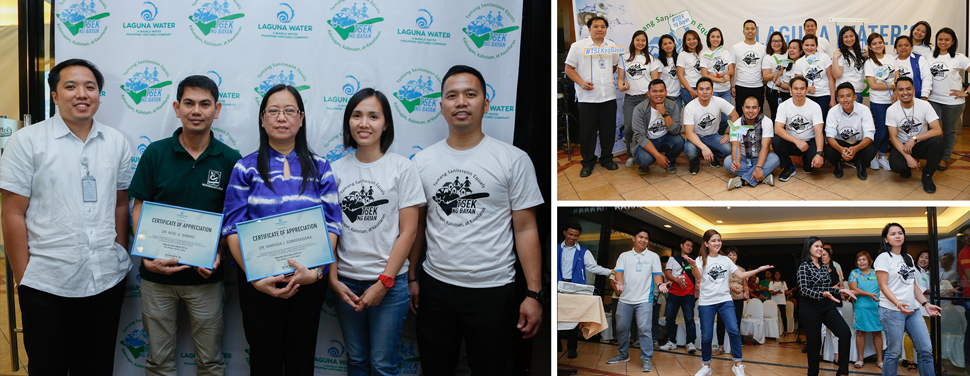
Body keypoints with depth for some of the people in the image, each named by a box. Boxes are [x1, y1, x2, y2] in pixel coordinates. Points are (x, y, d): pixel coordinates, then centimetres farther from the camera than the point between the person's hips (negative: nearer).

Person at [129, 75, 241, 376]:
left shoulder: (230, 160, -3)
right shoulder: (155, 153, -2)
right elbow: (139, 210, 0)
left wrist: (218, 254, -13)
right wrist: (148, 257, -13)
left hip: (206, 277, 0)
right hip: (157, 274, 1)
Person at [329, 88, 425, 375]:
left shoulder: (402, 168, -5)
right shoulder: (337, 169, 4)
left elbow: (408, 231, -6)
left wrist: (384, 282, -10)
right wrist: (333, 280, -1)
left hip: (389, 282, -3)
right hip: (346, 281, 3)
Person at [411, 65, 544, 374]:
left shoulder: (513, 159, -5)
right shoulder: (422, 161, 4)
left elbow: (526, 229, -5)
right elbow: (417, 225, 10)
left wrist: (534, 294, -9)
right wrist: (411, 279, 6)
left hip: (493, 291, -2)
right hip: (435, 287, 3)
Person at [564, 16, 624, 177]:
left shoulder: (612, 46, 11)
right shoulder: (578, 46, -1)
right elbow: (569, 69, -2)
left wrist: (620, 81, 9)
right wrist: (581, 82, -15)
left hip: (609, 96, 3)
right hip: (587, 97, -3)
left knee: (608, 129, 9)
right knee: (587, 131, 1)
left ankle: (607, 159, 24)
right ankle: (588, 163, 13)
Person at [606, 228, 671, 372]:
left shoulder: (653, 256, 9)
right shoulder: (624, 256, 11)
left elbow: (657, 274, 4)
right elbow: (619, 272, 1)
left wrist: (660, 284, -17)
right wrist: (619, 283, -20)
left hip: (644, 299, -2)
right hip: (625, 299, 3)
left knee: (645, 329, -10)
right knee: (622, 328, 9)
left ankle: (647, 360, -3)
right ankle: (623, 355, 26)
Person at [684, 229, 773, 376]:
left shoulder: (725, 260, 10)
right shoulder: (701, 259, -1)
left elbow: (741, 275, 11)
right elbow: (698, 276, -19)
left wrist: (759, 269, 2)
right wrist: (693, 265, -40)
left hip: (725, 301, 2)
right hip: (706, 303, -2)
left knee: (734, 330, -13)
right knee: (706, 336, -1)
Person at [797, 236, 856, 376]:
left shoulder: (824, 266, 13)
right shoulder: (804, 266, -7)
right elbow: (804, 290, -17)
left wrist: (840, 290, 6)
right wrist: (823, 294, -29)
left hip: (827, 307, 5)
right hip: (810, 308, -5)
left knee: (845, 333, -15)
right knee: (815, 342, -1)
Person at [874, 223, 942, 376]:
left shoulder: (908, 258, 17)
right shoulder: (884, 257, -5)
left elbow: (913, 285, 20)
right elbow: (883, 285, -11)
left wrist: (926, 303, 9)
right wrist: (898, 303, -24)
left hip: (913, 310, 7)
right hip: (892, 311, -7)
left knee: (926, 350, 3)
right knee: (894, 352, -3)